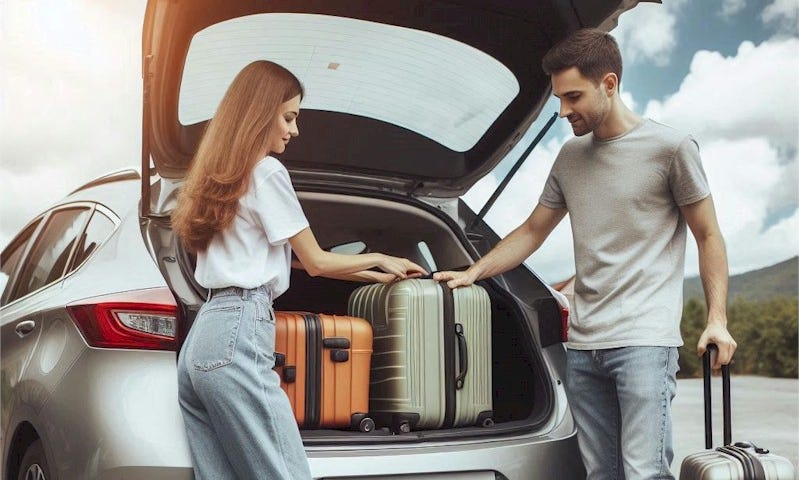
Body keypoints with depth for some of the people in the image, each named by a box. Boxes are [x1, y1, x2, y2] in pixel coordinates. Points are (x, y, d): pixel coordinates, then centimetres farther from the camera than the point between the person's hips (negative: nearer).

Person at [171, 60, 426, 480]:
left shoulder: (223, 175, 23)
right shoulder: (266, 172, -4)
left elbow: (294, 259, 24)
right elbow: (316, 261, 3)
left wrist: (375, 276, 27)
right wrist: (380, 259, 20)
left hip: (201, 340, 9)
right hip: (238, 338, -9)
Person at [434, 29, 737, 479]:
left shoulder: (671, 146, 0)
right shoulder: (570, 156, 15)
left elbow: (709, 237, 4)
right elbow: (532, 232, 23)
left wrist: (718, 318, -6)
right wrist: (472, 273, 13)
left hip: (646, 340, -5)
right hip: (583, 345, 5)